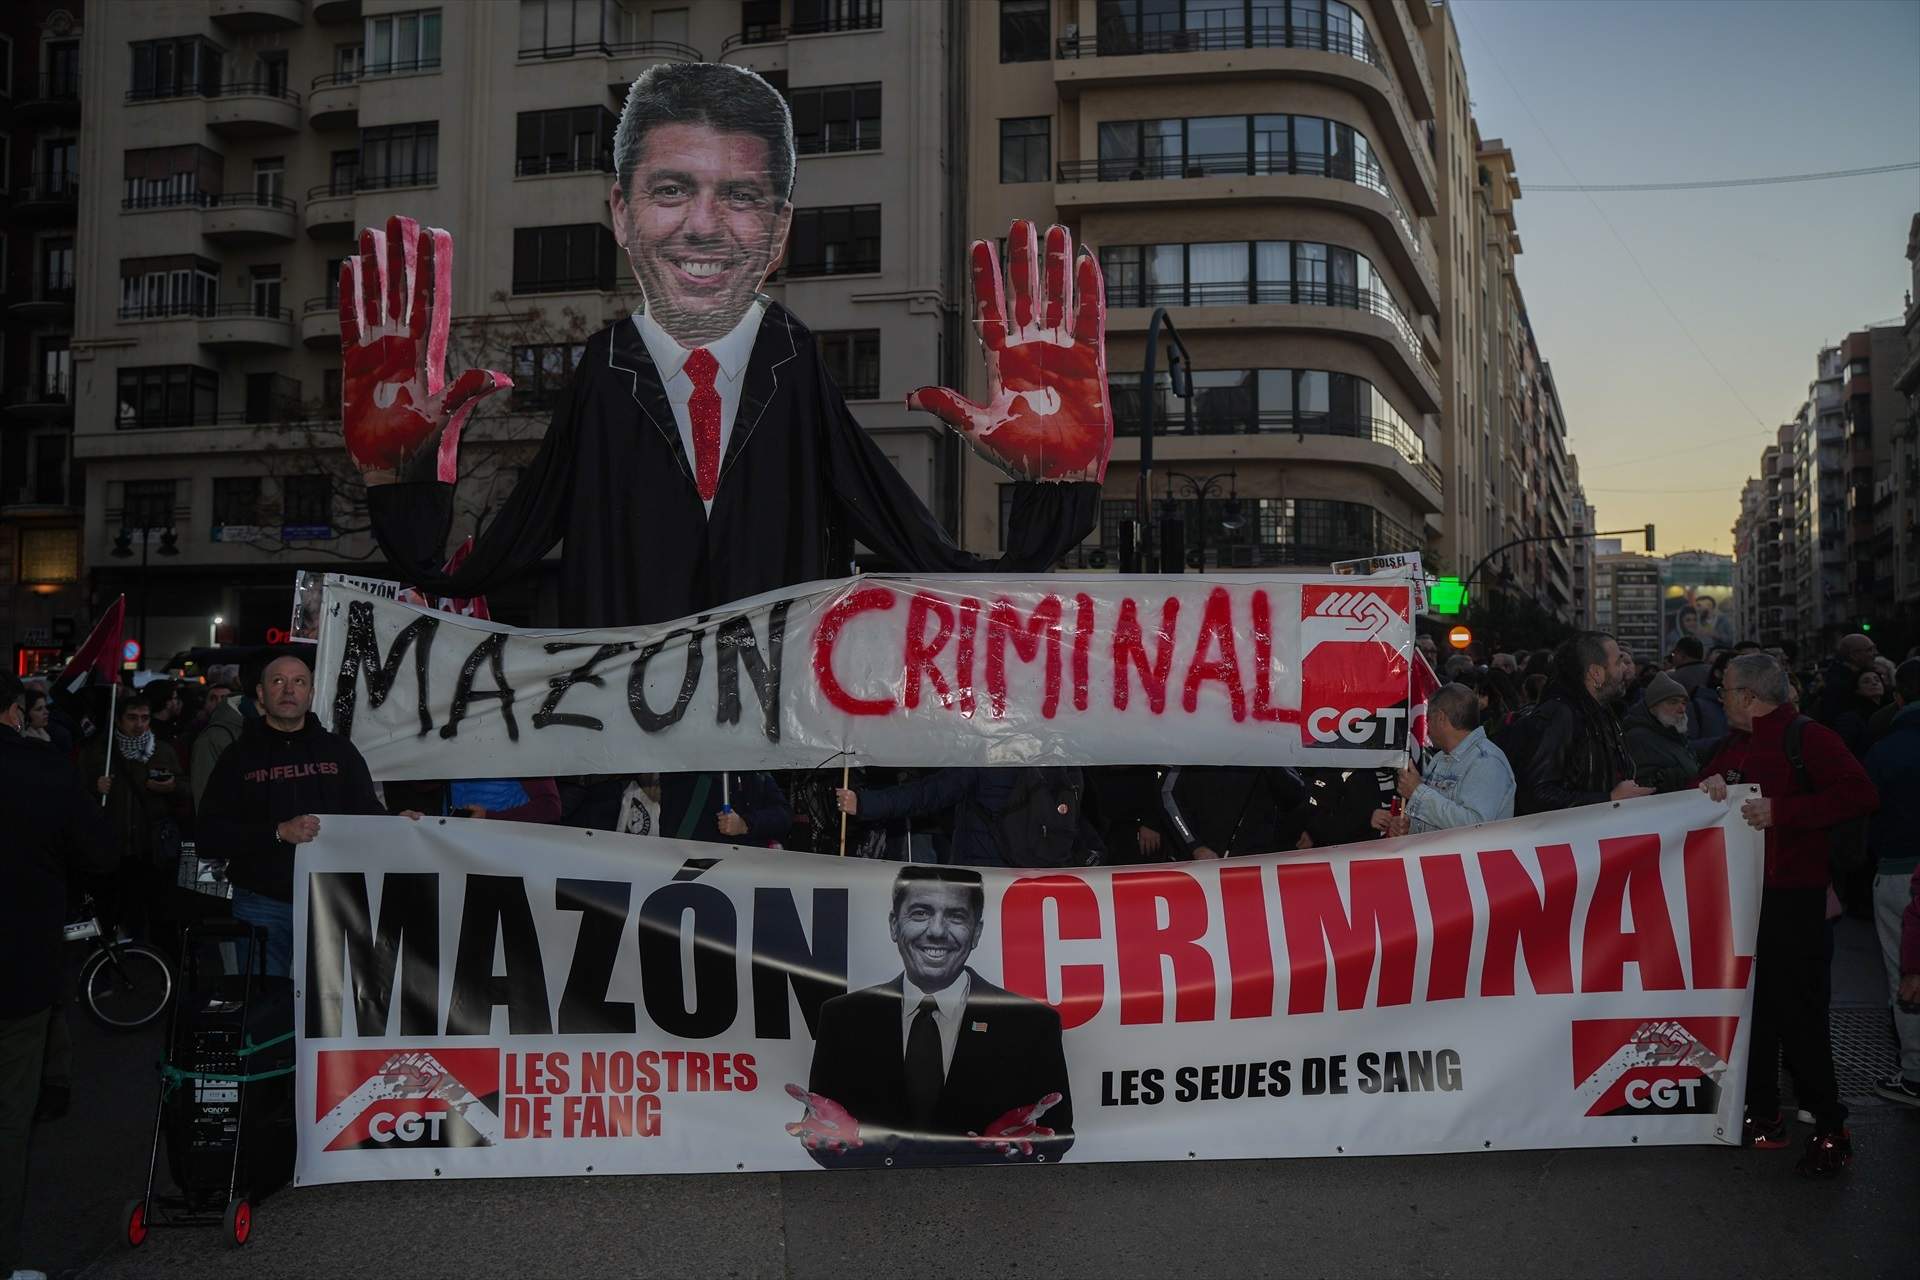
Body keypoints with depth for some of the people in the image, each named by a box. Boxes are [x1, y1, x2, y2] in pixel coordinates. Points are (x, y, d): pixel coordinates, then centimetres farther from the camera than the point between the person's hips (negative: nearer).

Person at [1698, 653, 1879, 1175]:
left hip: (1792, 896, -8)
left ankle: (1830, 1127, 1)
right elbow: (1707, 779, 19)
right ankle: (1763, 1114, 21)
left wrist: (1781, 810, -25)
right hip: (1741, 894, 8)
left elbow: (1860, 794, -21)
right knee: (1752, 1005, 11)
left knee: (1797, 1011, -8)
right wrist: (1712, 783, -4)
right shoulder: (1736, 745, 15)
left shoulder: (1808, 737, -10)